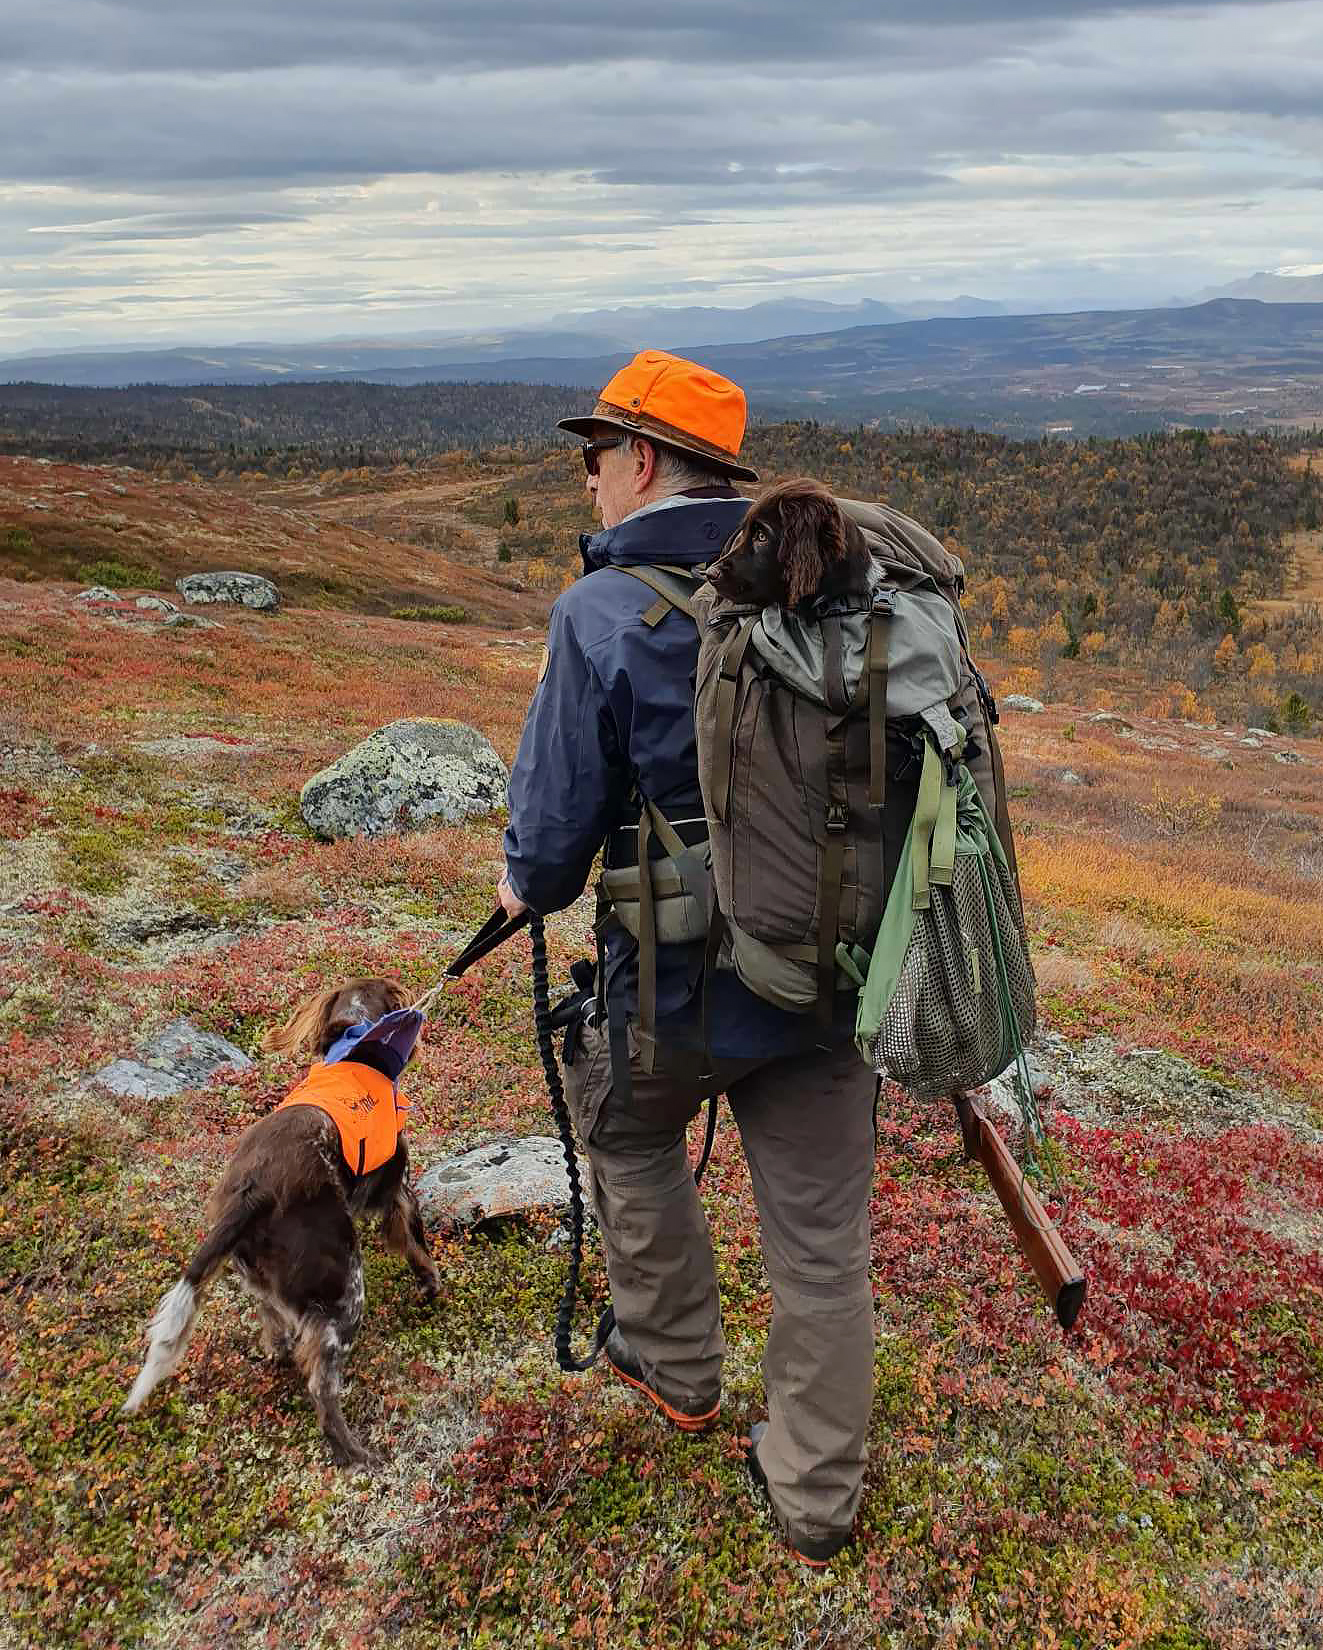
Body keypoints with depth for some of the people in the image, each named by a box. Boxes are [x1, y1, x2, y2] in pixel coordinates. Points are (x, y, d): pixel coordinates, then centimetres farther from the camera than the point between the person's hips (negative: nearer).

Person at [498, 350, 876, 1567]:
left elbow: (558, 826, -14)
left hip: (684, 991, -4)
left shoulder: (601, 615, -16)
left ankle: (678, 1368, 44)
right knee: (823, 1237, 15)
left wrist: (530, 888, 9)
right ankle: (816, 1499, 32)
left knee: (624, 1125, 28)